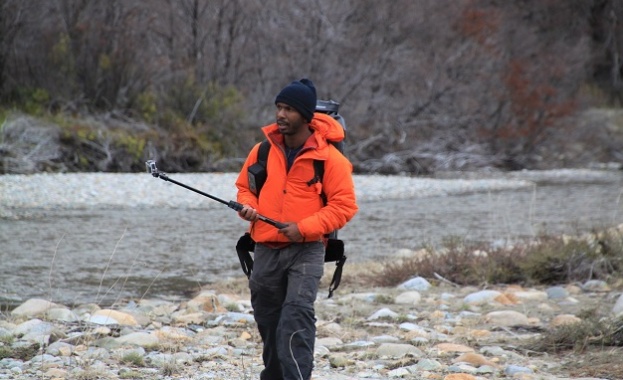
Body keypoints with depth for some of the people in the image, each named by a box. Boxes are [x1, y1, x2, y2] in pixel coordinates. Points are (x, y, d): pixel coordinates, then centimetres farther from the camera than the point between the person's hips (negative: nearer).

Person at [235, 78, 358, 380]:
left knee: (297, 316, -21)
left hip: (306, 250, -5)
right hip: (266, 250, 5)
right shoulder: (263, 150, 4)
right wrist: (247, 205, -5)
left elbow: (344, 205, -8)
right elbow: (245, 185, 18)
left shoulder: (329, 157, -8)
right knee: (267, 319, 12)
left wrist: (305, 227, -19)